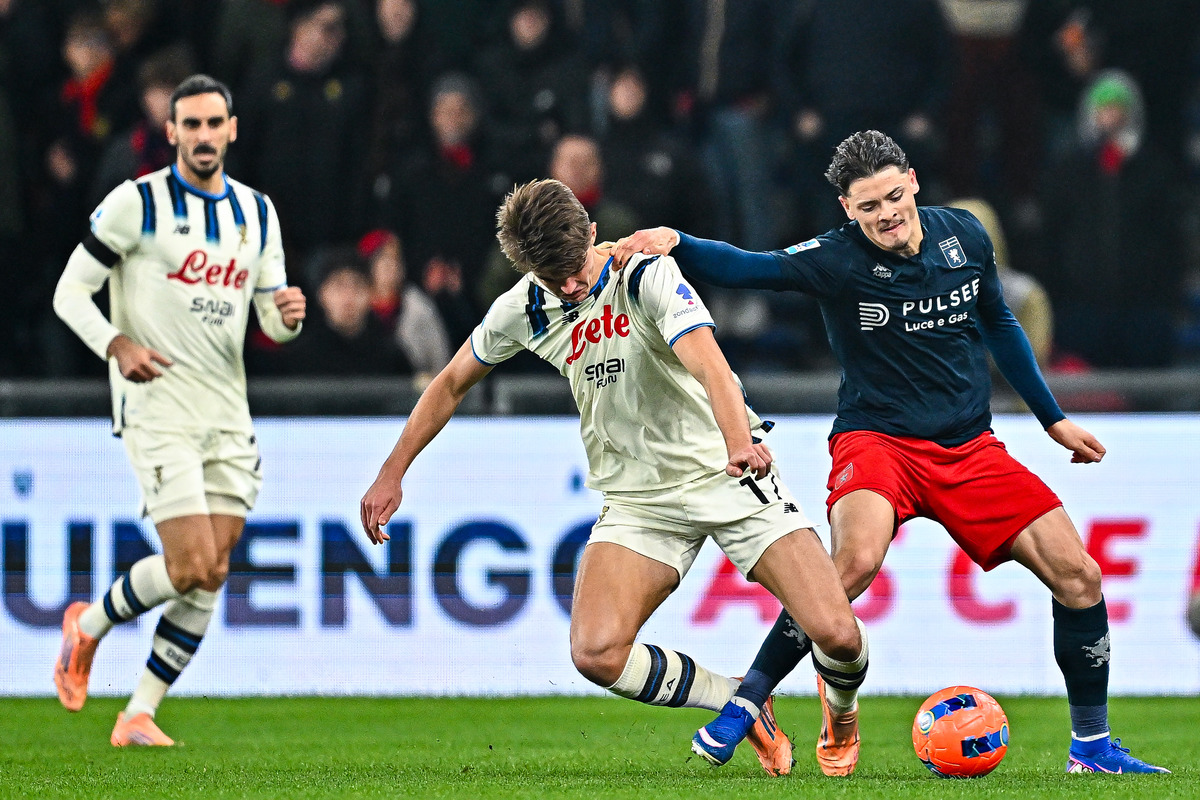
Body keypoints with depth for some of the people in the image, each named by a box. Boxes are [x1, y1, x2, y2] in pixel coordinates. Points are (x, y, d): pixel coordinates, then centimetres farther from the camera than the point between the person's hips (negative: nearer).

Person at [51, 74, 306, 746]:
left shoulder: (257, 212, 11)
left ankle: (139, 715, 10)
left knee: (212, 575, 0)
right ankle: (88, 625, 13)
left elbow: (271, 317, 16)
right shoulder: (137, 203, -6)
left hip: (228, 412, 6)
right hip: (158, 407, -6)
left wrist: (287, 313, -8)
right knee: (191, 567, -15)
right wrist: (117, 344, -21)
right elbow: (71, 292, -4)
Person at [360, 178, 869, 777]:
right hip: (639, 498, 4)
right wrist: (391, 474, 14)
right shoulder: (523, 310, -2)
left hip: (729, 475, -4)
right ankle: (738, 704, 3)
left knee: (837, 635, -17)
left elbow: (707, 362, -33)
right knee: (596, 653, -22)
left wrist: (740, 441, -51)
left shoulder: (646, 273, -16)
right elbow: (450, 386, 16)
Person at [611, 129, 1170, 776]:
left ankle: (1091, 746, 13)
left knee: (1079, 577, -4)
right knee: (856, 562, -34)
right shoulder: (839, 259, -12)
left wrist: (1053, 418, 22)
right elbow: (746, 268, -25)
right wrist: (674, 241, -45)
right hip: (879, 441, -5)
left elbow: (998, 324, 18)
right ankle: (747, 703, -18)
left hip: (971, 449, 5)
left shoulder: (964, 236, 3)